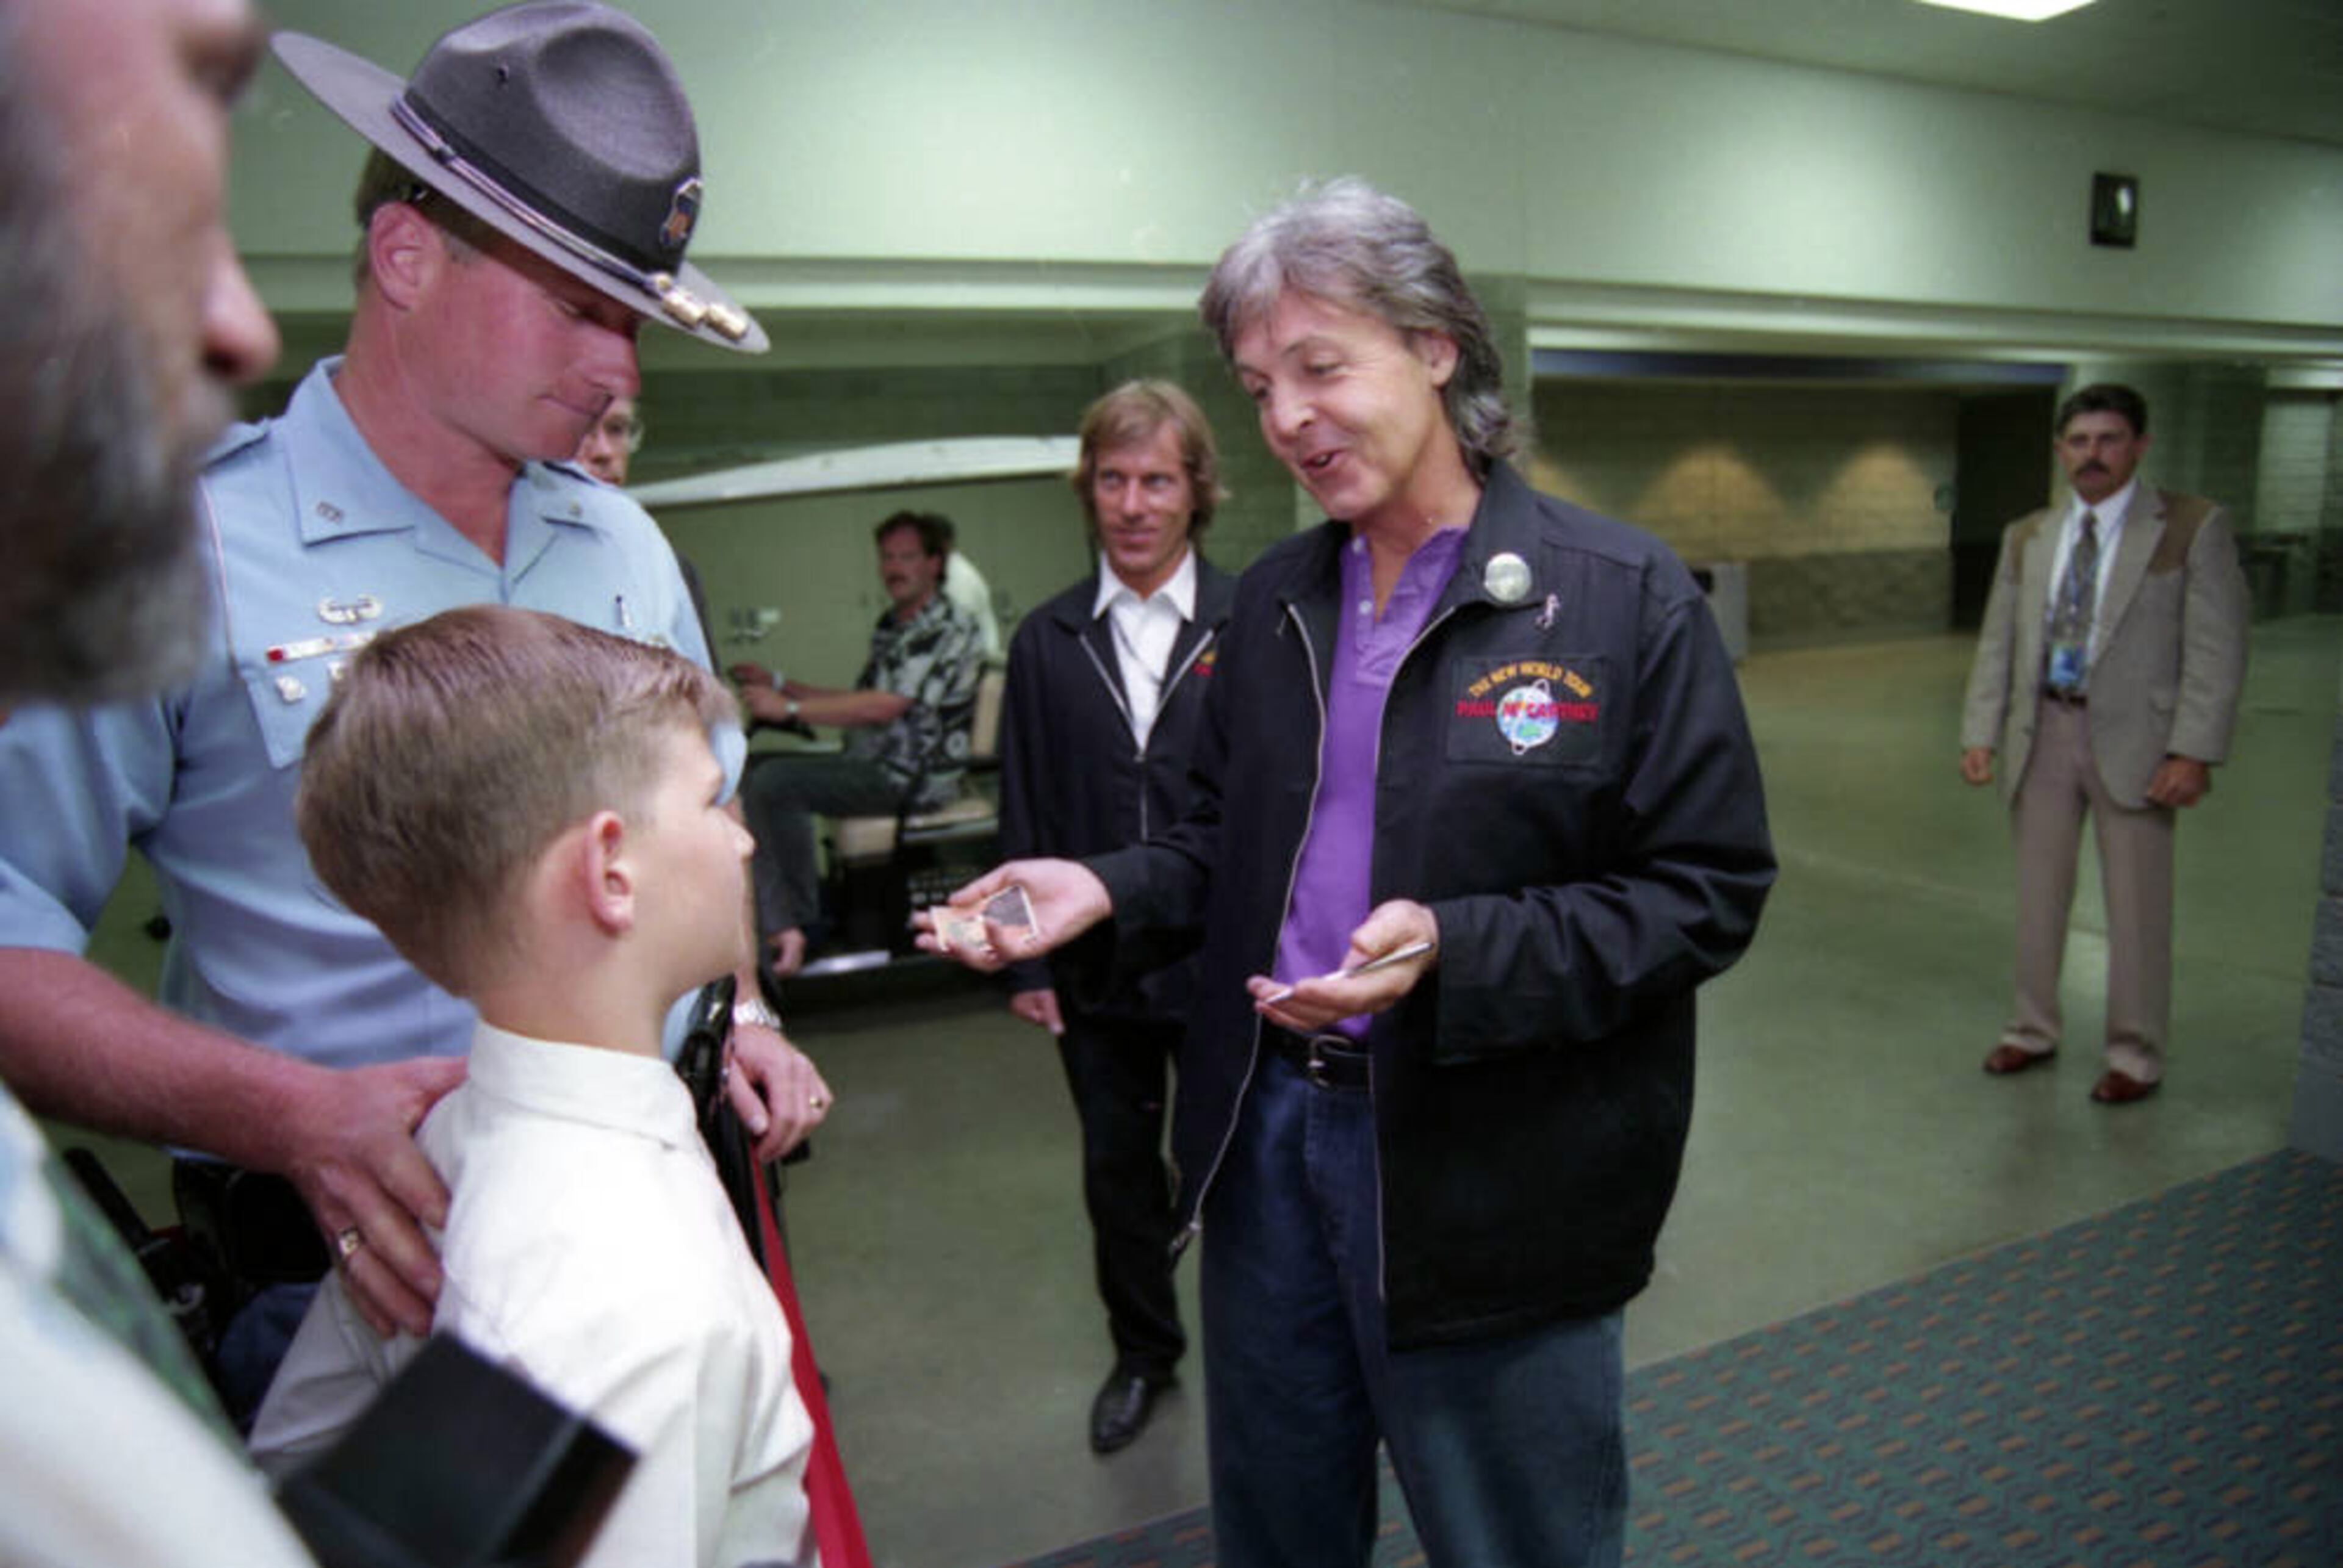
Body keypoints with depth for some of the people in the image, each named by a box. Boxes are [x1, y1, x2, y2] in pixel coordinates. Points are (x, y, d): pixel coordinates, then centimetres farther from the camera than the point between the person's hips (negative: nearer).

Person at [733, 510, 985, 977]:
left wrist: (789, 708, -15)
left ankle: (796, 921, -7)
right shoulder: (891, 627, 19)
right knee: (758, 776, -3)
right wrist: (779, 686, 19)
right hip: (869, 764, 10)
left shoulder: (947, 631, -11)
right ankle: (775, 931, -8)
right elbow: (860, 700, 25)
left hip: (907, 777, -10)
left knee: (774, 783, -21)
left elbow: (883, 708, -20)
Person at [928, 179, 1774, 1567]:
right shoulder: (1276, 599, 7)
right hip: (1266, 1129, 6)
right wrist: (1109, 891, -5)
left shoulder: (1620, 597, -12)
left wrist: (1452, 948, -27)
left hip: (1488, 1179, -5)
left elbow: (1707, 891, -13)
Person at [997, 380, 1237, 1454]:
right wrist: (1026, 958, 1)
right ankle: (1142, 1352, 42)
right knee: (1118, 1171, 19)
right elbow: (1024, 814, 4)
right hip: (1095, 964, 3)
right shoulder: (1047, 642, 2)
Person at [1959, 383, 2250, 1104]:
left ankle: (2135, 1056, 19)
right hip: (2045, 733, 4)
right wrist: (1980, 733, 0)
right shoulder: (2026, 537, 8)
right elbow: (1998, 645, 9)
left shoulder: (2194, 526, -4)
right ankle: (2033, 1030, 30)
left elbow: (2216, 648, -8)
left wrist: (2194, 751, -15)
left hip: (2134, 740, -4)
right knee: (2038, 897, 14)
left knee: (2137, 908, 4)